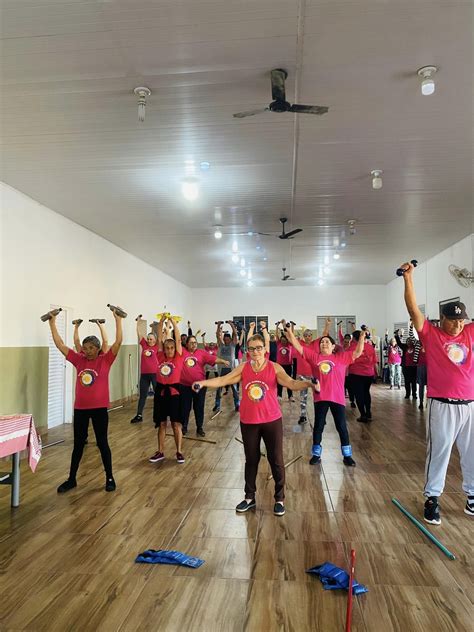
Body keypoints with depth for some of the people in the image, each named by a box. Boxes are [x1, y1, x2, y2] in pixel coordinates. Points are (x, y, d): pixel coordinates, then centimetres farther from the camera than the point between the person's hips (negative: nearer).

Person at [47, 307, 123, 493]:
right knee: (78, 444, 14)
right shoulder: (79, 360, 3)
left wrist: (118, 320, -22)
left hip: (99, 408, -3)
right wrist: (52, 323, 1)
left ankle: (109, 478, 22)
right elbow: (59, 344, 4)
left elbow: (118, 342, -17)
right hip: (80, 408, 3)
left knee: (102, 443, 7)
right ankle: (71, 479, 28)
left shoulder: (105, 360, -6)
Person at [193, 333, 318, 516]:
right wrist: (203, 383, -20)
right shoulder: (243, 368, -3)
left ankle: (279, 499, 27)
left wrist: (307, 384, -38)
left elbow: (291, 383, -20)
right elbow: (223, 380, -7)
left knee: (276, 460, 8)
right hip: (248, 421, 2)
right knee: (251, 460, 16)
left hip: (272, 420, -2)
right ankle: (249, 497, 34)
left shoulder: (274, 368, -9)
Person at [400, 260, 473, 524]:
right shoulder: (431, 334, -4)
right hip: (443, 406, -4)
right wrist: (409, 278, -17)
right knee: (439, 452, 4)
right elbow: (414, 309, -12)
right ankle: (432, 499, 16)